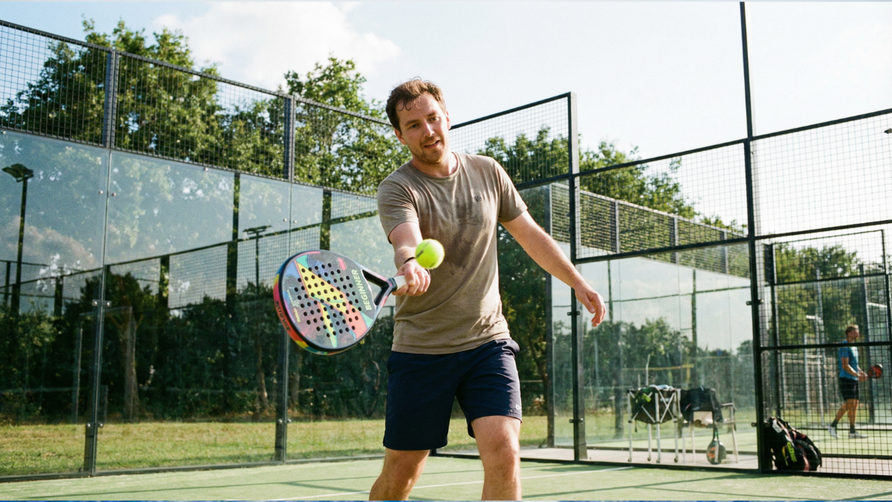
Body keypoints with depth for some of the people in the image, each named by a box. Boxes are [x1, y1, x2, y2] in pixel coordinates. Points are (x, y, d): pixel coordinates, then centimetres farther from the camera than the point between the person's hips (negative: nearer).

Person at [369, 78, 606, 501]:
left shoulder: (487, 172, 6)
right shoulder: (396, 190, -7)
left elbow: (530, 234, 17)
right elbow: (408, 243, -28)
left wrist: (578, 282, 17)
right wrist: (410, 265, -51)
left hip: (487, 342, 2)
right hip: (420, 350, -2)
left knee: (502, 451, -16)